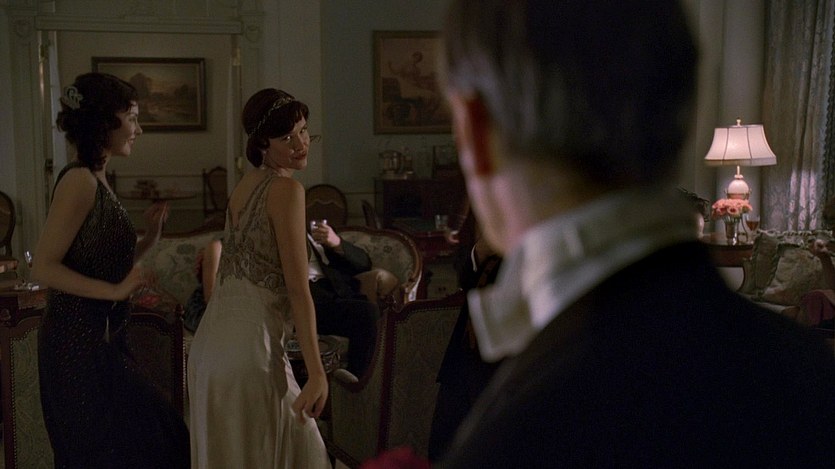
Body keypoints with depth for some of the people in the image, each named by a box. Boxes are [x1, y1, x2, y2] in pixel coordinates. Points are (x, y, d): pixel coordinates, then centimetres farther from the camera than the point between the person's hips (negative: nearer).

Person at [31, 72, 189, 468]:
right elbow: (43, 268, -20)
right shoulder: (79, 180, -16)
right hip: (81, 344, -9)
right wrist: (116, 290, -23)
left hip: (101, 340, 9)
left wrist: (148, 238, 4)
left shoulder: (95, 180, 12)